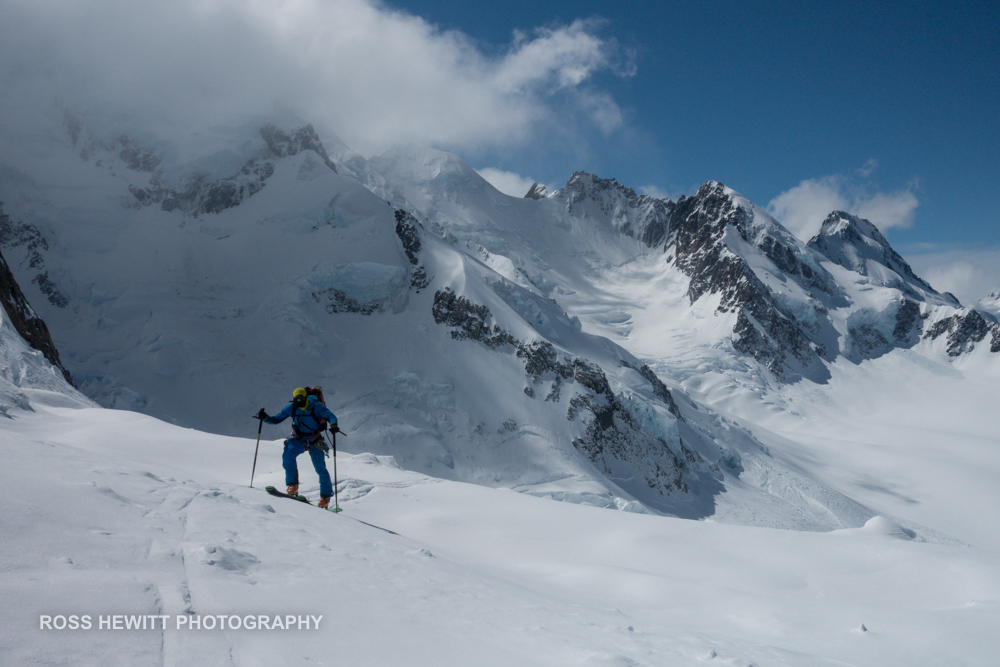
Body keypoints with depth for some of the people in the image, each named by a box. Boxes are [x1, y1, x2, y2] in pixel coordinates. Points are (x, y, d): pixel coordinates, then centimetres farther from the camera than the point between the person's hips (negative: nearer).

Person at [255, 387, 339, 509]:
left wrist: (333, 424, -47)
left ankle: (325, 496, 15)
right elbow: (277, 419, -5)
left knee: (320, 469, -2)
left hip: (315, 441, -2)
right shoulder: (292, 408, -12)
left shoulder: (316, 406, -21)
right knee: (288, 455, -27)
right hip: (298, 439, 2)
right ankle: (293, 485, -18)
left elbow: (331, 416, -25)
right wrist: (265, 417, -23)